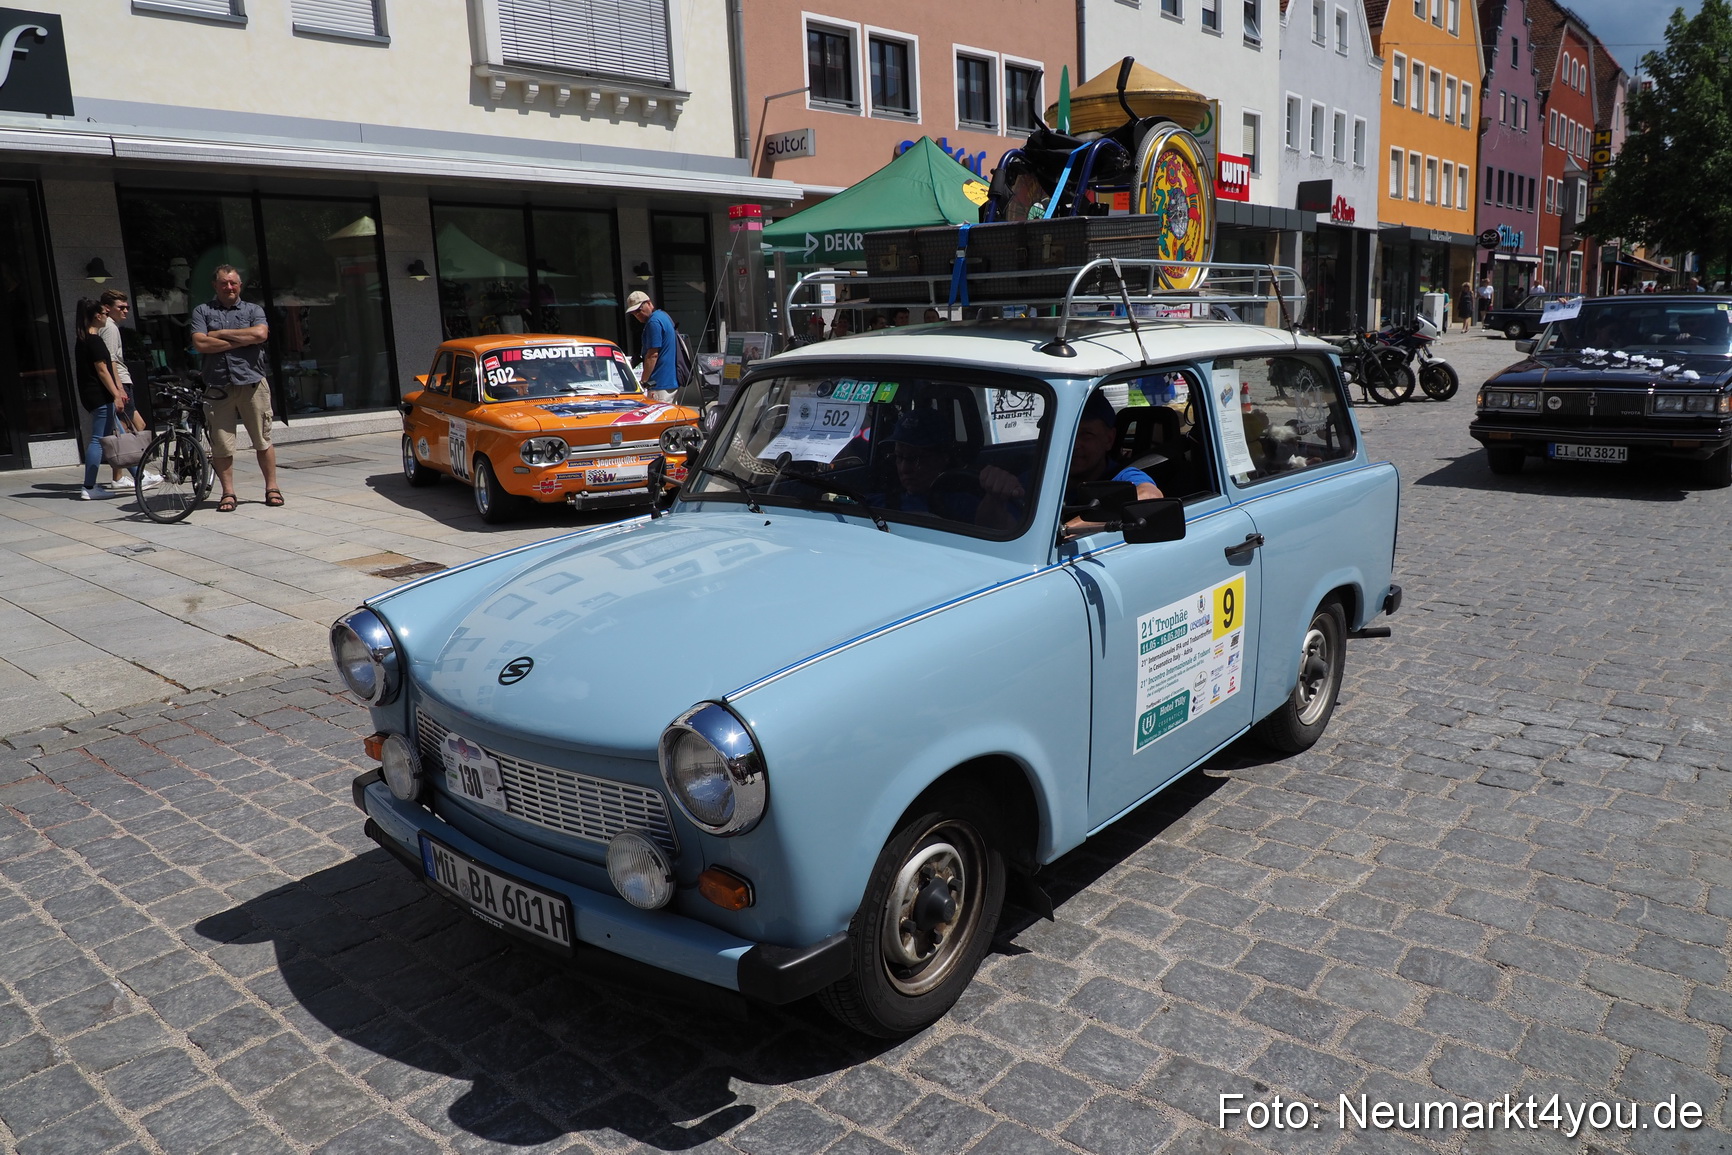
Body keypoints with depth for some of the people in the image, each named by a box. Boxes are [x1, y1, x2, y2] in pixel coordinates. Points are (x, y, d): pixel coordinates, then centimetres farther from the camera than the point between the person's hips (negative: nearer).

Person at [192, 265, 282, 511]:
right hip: (217, 387, 1)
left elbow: (260, 334, -9)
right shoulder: (202, 311, 11)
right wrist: (243, 340, -6)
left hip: (253, 383, 0)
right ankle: (228, 493, 9)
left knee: (263, 441, 2)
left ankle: (272, 488, 14)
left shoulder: (253, 310, 11)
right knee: (221, 445, 0)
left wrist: (221, 334, -5)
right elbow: (200, 343, -5)